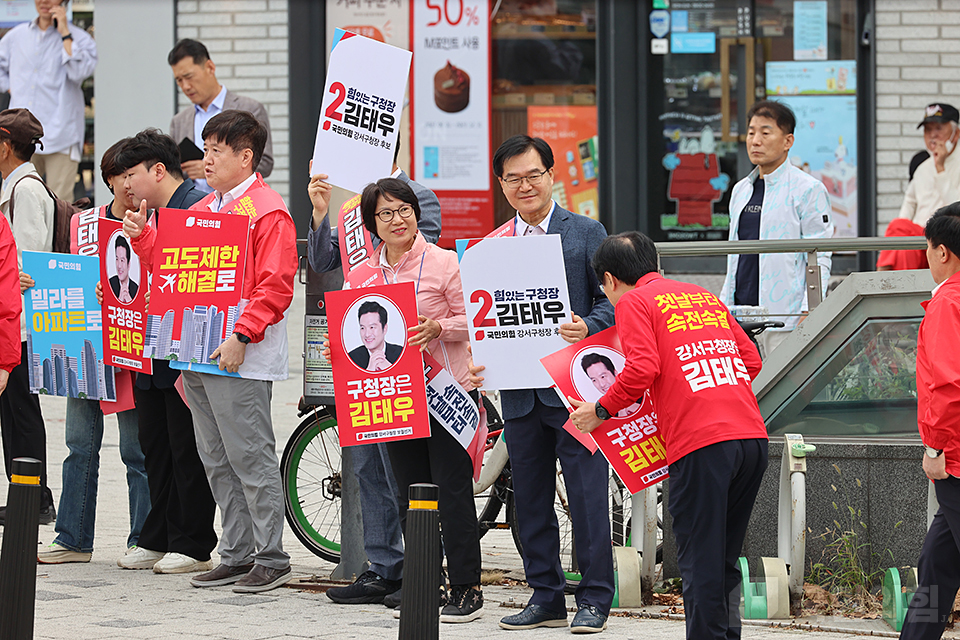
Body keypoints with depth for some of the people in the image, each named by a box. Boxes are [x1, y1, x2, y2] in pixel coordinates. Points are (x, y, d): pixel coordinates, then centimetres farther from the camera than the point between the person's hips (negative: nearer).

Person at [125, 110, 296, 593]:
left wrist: (242, 336, -23)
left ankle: (271, 557, -1)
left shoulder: (267, 212, -9)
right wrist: (142, 235, 8)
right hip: (199, 355, 9)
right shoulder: (203, 210, 18)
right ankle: (236, 555, 16)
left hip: (241, 360, -9)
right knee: (216, 461, 11)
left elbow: (275, 287, -16)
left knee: (249, 456, -7)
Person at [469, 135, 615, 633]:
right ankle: (545, 597, 17)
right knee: (530, 499, 8)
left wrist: (587, 327, -22)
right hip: (519, 392, 4)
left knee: (587, 495, -4)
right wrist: (479, 363, -3)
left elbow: (613, 299, -2)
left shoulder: (586, 233, 2)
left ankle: (594, 599, 3)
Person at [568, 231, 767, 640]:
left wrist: (600, 410, 3)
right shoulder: (705, 297, 25)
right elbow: (750, 358, 20)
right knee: (725, 563, 15)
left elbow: (642, 368, -9)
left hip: (701, 442, -7)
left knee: (700, 564, -3)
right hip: (753, 437, 7)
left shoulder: (633, 302, 5)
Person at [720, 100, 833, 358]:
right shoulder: (741, 190, 18)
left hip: (786, 320, -6)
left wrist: (808, 315, -16)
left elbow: (819, 260, -7)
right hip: (740, 321, 6)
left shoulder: (807, 190, -3)